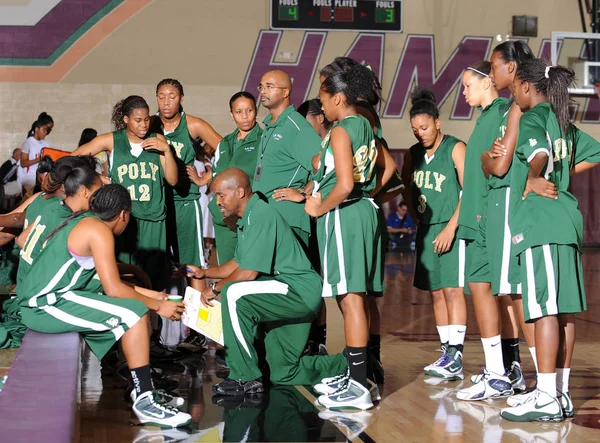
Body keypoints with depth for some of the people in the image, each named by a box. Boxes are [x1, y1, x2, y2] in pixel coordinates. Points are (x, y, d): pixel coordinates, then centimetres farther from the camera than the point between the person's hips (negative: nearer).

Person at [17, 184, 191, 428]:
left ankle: (141, 386, 14)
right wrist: (158, 306, -7)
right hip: (46, 305, -10)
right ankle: (146, 402, -14)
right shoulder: (99, 230, -13)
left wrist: (144, 293, 22)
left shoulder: (82, 221, 16)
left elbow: (106, 280, 21)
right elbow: (113, 289, -17)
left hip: (42, 298, 10)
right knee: (135, 313, -16)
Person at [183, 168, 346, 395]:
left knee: (234, 294, -31)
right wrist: (204, 272, 17)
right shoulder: (248, 217, 12)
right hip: (287, 295, 11)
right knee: (283, 374, 13)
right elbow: (238, 264, 22)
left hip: (300, 290, -11)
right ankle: (348, 365, 32)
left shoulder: (261, 215, -20)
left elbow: (249, 272, -23)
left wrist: (215, 288, -10)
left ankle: (246, 378, -23)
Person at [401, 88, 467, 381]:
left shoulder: (455, 149, -7)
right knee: (436, 292, 7)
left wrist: (450, 228, -16)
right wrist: (418, 216, 9)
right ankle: (447, 355, 12)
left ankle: (455, 357, -12)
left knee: (452, 289, -11)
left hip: (453, 229, -7)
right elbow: (407, 189, 22)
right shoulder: (414, 154, 12)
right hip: (427, 230, 7)